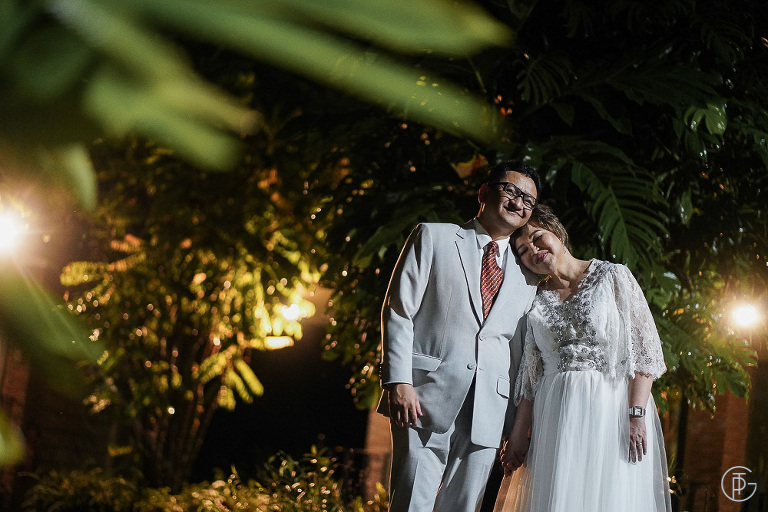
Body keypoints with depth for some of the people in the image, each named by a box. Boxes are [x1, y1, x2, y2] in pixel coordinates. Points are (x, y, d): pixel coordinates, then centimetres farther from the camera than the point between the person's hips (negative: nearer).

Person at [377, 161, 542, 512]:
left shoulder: (526, 275, 19)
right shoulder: (433, 237, 9)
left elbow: (520, 351, 17)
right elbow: (398, 312, 1)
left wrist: (517, 428, 12)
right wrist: (399, 381, -11)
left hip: (489, 413, 4)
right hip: (427, 401, -4)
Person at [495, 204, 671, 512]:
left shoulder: (612, 277, 3)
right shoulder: (536, 300, 14)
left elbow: (644, 347, -4)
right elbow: (530, 375, 14)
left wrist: (636, 414, -14)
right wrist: (518, 434, 6)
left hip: (613, 406, -3)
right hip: (555, 415, 4)